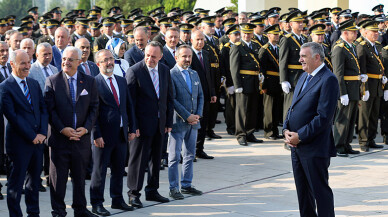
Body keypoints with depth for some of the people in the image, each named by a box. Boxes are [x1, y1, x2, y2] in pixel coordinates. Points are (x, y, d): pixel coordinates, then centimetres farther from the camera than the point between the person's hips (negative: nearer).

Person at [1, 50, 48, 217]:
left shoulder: (34, 84, 12)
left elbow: (43, 109, 11)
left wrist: (42, 133, -4)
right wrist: (31, 136, -14)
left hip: (38, 140, 6)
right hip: (19, 142, -6)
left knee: (35, 179, 13)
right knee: (16, 181, 2)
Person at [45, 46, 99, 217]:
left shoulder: (90, 82, 6)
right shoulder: (52, 81, 0)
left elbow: (94, 108, 5)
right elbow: (50, 109, -4)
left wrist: (86, 128, -9)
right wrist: (62, 129, -14)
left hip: (82, 137, 2)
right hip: (59, 137, -2)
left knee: (80, 176, 11)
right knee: (58, 177, 3)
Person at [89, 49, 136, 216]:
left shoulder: (121, 81, 12)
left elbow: (129, 106, 14)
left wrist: (132, 128, 8)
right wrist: (96, 135, -16)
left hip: (121, 134, 6)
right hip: (103, 135, -6)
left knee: (118, 169, 15)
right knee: (99, 171, 2)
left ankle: (117, 200, 27)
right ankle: (97, 204, 10)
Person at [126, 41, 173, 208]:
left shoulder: (165, 70, 6)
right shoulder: (134, 71, -11)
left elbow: (169, 98, 11)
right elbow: (130, 100, -11)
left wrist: (169, 121, 7)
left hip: (160, 123, 6)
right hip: (142, 123, -6)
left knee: (156, 157, 13)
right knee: (138, 158, -1)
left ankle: (152, 191, 25)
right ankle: (134, 193, 8)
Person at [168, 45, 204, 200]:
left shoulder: (194, 74, 13)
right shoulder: (170, 75, -10)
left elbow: (200, 96, 15)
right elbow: (172, 100, -14)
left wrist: (198, 115, 0)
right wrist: (187, 116, -15)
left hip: (193, 122, 7)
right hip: (178, 122, -7)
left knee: (190, 155, 12)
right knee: (174, 157, -1)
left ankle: (186, 185, 22)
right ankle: (174, 188, 4)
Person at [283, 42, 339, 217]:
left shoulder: (328, 80, -15)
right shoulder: (304, 77, 15)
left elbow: (324, 117, -21)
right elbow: (293, 106, 19)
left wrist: (300, 136, -18)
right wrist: (286, 130, 1)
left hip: (314, 148, -9)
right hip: (296, 145, 9)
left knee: (320, 190, -1)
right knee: (302, 190, 16)